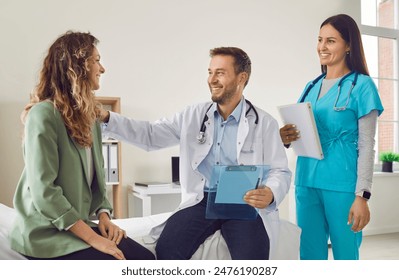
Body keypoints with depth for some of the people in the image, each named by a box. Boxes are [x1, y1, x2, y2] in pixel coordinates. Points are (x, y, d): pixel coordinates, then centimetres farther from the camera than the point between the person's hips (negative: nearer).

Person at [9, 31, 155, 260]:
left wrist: (104, 216, -5)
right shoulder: (44, 114, -15)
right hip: (46, 232, -7)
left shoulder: (89, 116, 11)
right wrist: (93, 238, -21)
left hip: (80, 224, 7)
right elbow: (43, 191, -21)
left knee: (145, 258, -12)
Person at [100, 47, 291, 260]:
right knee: (166, 250, -23)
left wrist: (271, 193, -23)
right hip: (202, 200, 2)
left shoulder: (264, 123, 2)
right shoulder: (193, 115, 10)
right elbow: (151, 135, 9)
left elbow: (280, 172, 1)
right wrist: (107, 118, -2)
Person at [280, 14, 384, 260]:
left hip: (342, 185, -5)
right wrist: (286, 139, -5)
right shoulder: (311, 87, 13)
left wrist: (362, 195, -12)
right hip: (307, 182, 5)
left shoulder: (361, 85, -3)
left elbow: (366, 145, -7)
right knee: (310, 256, 11)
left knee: (346, 256, 7)